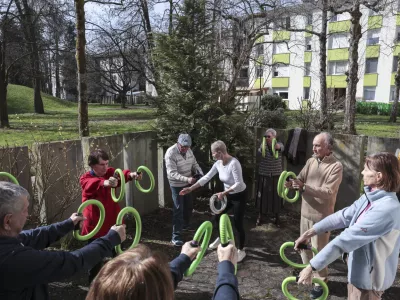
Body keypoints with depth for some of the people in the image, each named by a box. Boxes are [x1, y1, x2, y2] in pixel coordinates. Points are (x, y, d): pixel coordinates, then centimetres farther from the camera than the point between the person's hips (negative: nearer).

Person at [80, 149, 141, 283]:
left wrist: (131, 174, -46)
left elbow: (120, 176, -22)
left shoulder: (110, 173, 0)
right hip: (95, 226, -4)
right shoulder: (85, 179, -11)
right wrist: (105, 183, -59)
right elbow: (92, 184, -36)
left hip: (113, 224, 4)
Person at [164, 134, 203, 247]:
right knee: (178, 209, -6)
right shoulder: (171, 153, -26)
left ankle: (185, 225, 46)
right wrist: (187, 179, -42)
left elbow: (194, 164, 6)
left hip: (188, 184, 7)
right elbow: (172, 173, -31)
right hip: (177, 185, -7)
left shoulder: (188, 150, -4)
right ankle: (176, 236, 3)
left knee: (189, 206, 21)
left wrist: (200, 174, -14)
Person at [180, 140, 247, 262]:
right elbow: (206, 177, -2)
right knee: (217, 217, 15)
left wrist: (223, 193, -36)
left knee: (238, 223, 0)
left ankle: (241, 250, 20)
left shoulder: (234, 163, -29)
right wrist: (190, 188, -4)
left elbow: (239, 184, -31)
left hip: (239, 196, -8)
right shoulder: (218, 164, -6)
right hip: (228, 195, 8)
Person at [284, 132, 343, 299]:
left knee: (319, 249, 7)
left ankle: (321, 282, 26)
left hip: (321, 215, -6)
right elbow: (300, 179, 1)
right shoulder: (311, 161, 3)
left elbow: (328, 192, -24)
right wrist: (292, 183, -22)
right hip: (305, 212, 6)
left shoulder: (336, 166, -17)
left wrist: (304, 187, -32)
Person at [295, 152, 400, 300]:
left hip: (368, 276, -8)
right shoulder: (370, 197, -1)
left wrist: (311, 267, -32)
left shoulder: (386, 208, -32)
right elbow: (343, 216, 0)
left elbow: (347, 239, -34)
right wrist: (310, 232, -7)